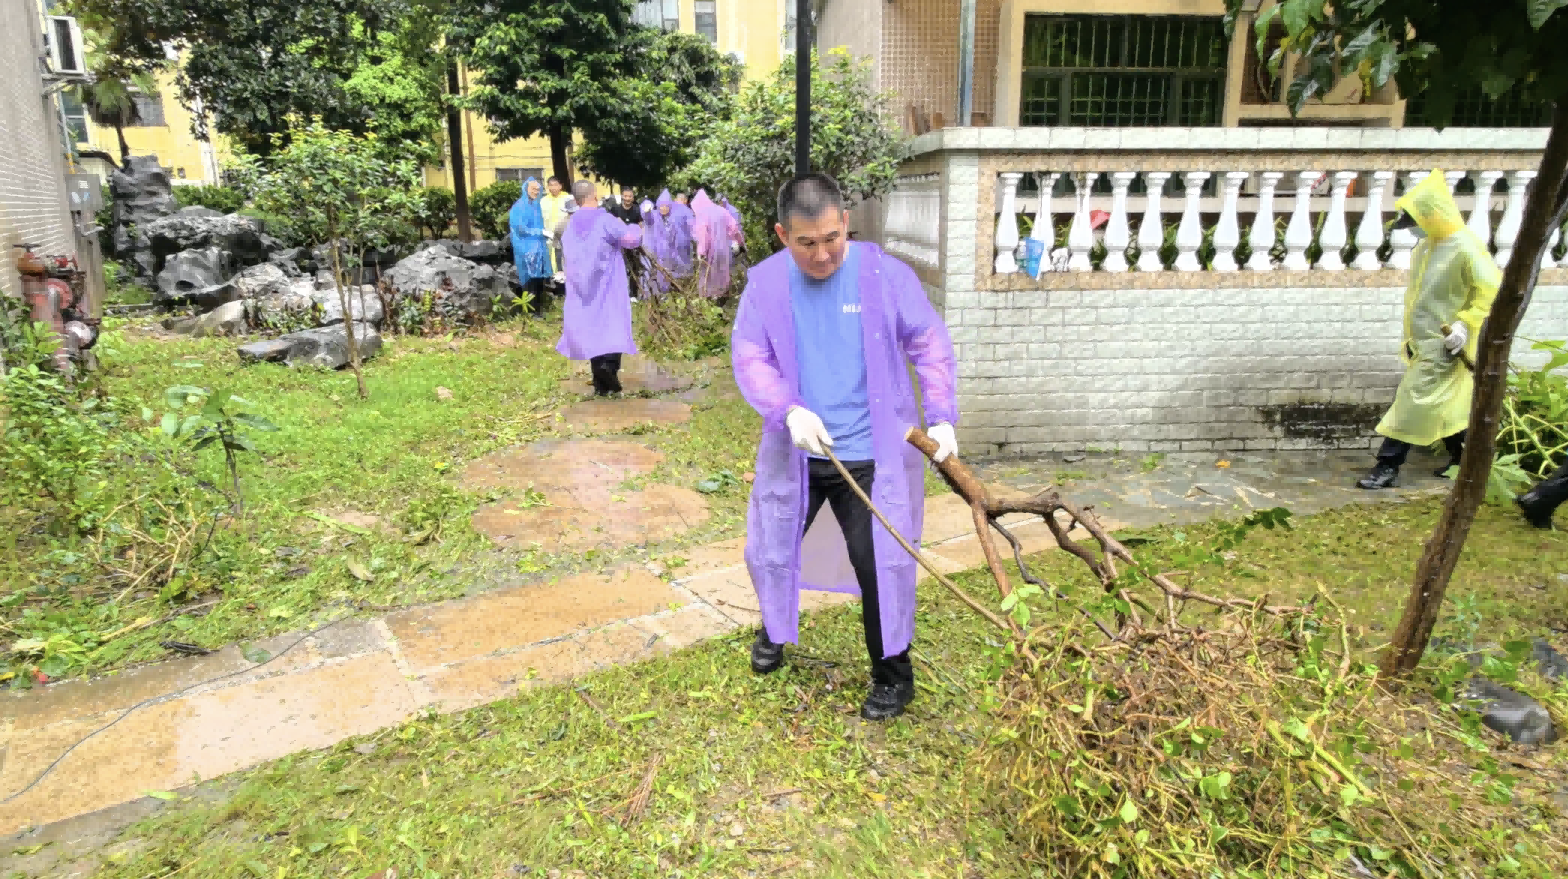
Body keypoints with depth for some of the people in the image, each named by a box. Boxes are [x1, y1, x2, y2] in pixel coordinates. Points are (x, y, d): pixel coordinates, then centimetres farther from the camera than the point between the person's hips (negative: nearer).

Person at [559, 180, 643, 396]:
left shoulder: (570, 225, 7)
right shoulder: (605, 220, -12)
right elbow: (632, 238, -16)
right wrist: (636, 229, 6)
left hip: (582, 289, 5)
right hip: (608, 287, -5)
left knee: (592, 330, 10)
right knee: (613, 327, -1)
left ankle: (601, 383, 11)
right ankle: (608, 364, -29)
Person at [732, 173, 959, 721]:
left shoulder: (886, 276, -10)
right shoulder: (767, 282, -5)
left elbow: (930, 346, -3)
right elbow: (749, 357, -6)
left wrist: (941, 417, -11)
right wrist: (788, 411, -23)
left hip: (871, 455, -3)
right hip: (796, 450, 3)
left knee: (881, 564, -1)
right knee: (768, 549, 17)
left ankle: (893, 675, 23)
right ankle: (775, 629, 49)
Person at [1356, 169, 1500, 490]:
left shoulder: (1464, 247, -19)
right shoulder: (1426, 245, 8)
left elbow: (1492, 289, -18)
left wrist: (1465, 324, -23)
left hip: (1443, 343, -9)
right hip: (1424, 341, 9)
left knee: (1413, 400, -9)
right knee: (1443, 402, 18)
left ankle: (1388, 466, -7)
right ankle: (1460, 456, 31)